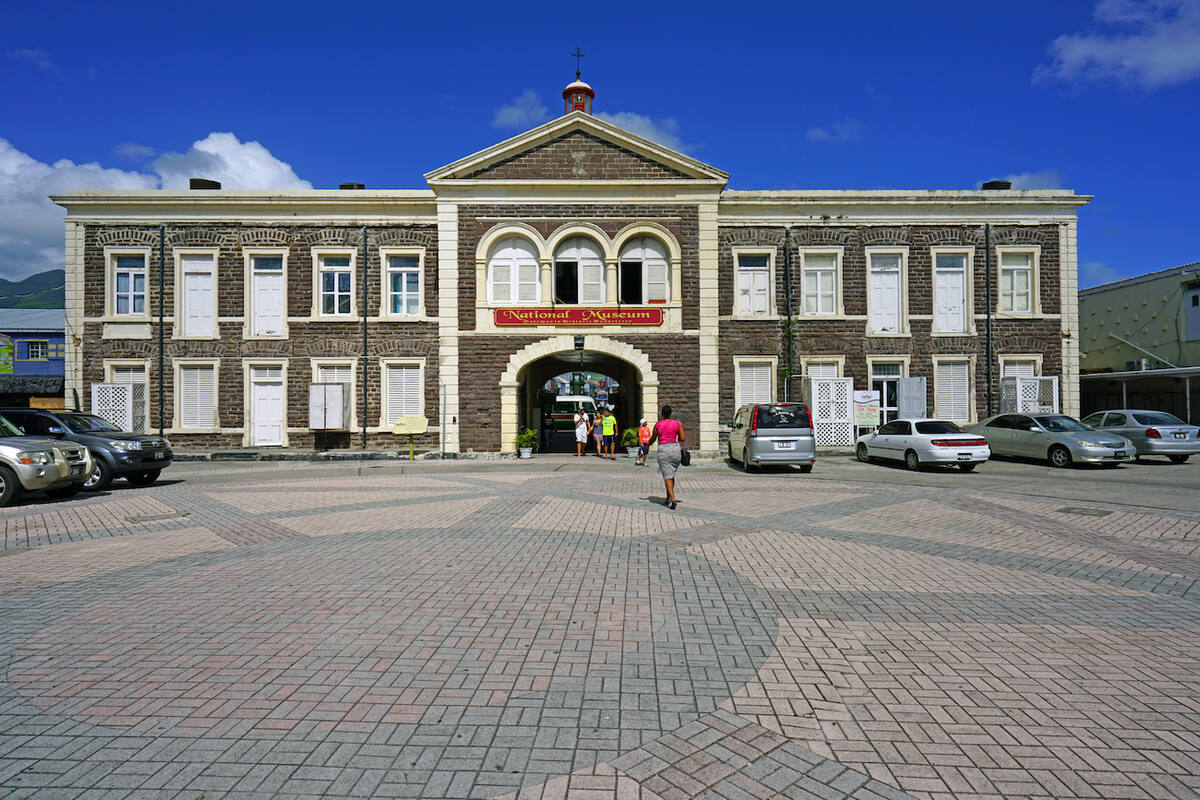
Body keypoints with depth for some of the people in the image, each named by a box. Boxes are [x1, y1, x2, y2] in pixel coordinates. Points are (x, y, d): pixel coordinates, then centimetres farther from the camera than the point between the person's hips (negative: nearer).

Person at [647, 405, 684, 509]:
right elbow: (682, 439, -3)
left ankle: (673, 499, -18)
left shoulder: (658, 424, -2)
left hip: (663, 451, -2)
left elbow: (653, 439, 9)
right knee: (671, 475, 18)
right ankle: (668, 498, 23)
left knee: (667, 477, -3)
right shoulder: (677, 423, 0)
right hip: (675, 450, 2)